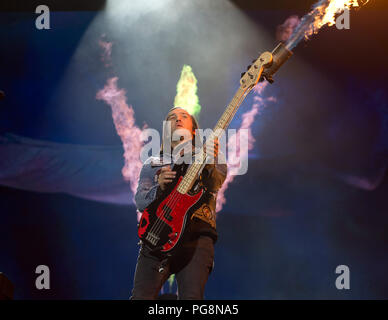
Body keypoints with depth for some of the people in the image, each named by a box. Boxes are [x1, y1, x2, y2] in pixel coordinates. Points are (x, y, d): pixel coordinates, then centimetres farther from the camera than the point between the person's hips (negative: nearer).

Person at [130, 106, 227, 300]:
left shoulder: (210, 153, 20)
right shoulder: (152, 164, 25)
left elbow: (216, 182, -2)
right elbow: (140, 202, 13)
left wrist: (209, 164, -25)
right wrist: (159, 187, -8)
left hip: (197, 234, -2)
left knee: (191, 296, -19)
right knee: (141, 296, -14)